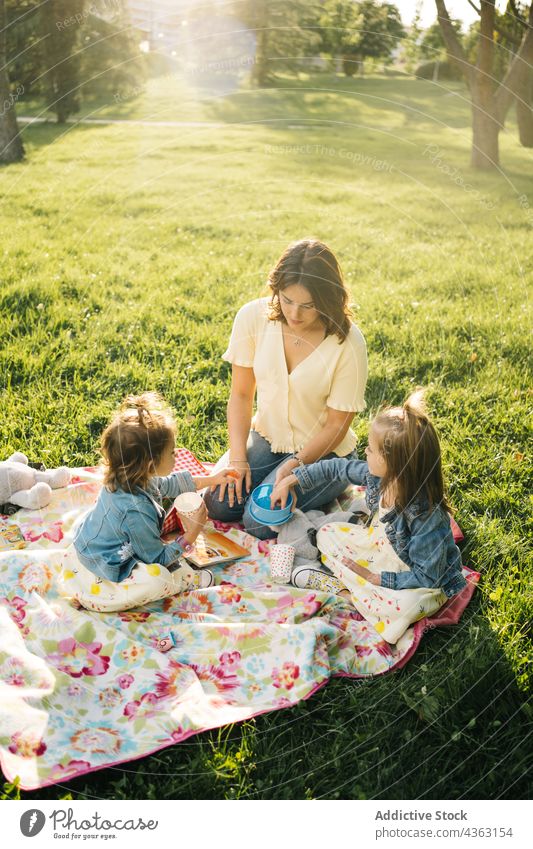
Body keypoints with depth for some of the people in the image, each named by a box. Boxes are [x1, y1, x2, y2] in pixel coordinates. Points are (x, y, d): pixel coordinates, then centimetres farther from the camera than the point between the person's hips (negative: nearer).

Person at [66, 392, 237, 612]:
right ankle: (186, 580, 1)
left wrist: (211, 479, 19)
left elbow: (169, 484, 14)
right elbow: (158, 559, -19)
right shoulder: (136, 511, -34)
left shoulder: (127, 478, -7)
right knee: (158, 578, -27)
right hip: (102, 577, -10)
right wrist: (190, 536, -13)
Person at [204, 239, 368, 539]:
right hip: (266, 437, 4)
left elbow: (336, 426, -14)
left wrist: (294, 465, -26)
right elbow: (241, 394, -6)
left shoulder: (348, 343, -23)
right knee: (219, 504, -14)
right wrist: (237, 457, -16)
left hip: (323, 452, -3)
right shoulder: (253, 317, -14)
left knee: (260, 520, -19)